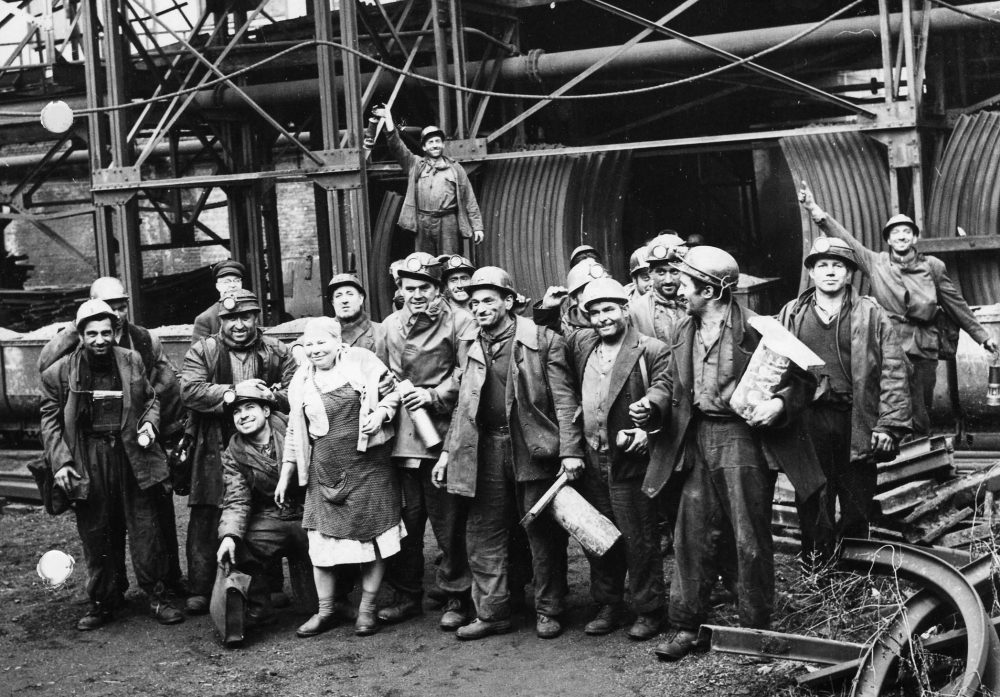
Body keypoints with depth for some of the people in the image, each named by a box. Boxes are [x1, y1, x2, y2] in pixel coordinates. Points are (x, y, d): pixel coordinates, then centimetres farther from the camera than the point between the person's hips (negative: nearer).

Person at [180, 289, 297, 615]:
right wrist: (234, 392, -17)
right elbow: (190, 390, -11)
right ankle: (199, 591, 6)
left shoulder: (277, 353, 8)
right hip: (216, 451, -1)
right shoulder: (202, 352, 4)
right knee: (206, 522, -1)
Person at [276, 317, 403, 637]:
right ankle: (325, 610, 15)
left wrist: (381, 412, -15)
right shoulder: (301, 382, 8)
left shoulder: (362, 361, -2)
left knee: (372, 536, 1)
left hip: (368, 467, -3)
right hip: (324, 471, 3)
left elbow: (393, 391, 4)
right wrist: (286, 475, 13)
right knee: (322, 539, 2)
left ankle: (367, 608, 14)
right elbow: (295, 433, 14)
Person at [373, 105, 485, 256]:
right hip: (423, 222, 1)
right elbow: (397, 147, 5)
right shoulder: (415, 165, 14)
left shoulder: (455, 168, 12)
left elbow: (469, 199, 10)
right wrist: (388, 118, -4)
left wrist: (477, 226, 4)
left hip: (447, 221, -1)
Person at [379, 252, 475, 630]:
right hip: (401, 435, 4)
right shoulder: (390, 326, 14)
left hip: (442, 435, -4)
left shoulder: (458, 322, -2)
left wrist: (434, 395, -15)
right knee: (405, 517, 9)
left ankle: (457, 596, 11)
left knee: (448, 520, 0)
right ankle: (406, 595, 21)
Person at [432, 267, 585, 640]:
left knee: (543, 533, 4)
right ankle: (491, 612, 14)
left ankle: (548, 611, 15)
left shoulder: (544, 341, -3)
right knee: (485, 535, 5)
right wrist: (448, 450, 11)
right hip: (484, 448, 4)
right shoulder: (469, 344, 11)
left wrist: (570, 450, -13)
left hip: (533, 446, -4)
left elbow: (564, 399, -6)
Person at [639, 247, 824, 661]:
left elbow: (802, 379, -7)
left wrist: (780, 403, -25)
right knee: (693, 532, 5)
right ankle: (686, 626, 13)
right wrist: (652, 401, 2)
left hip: (744, 438, -6)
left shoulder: (755, 330, -11)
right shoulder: (684, 331, 10)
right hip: (698, 440, 6)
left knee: (749, 538, 2)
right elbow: (674, 380, 20)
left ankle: (756, 631, 14)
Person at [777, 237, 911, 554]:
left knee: (857, 510, 7)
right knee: (812, 508, 6)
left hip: (856, 427, -1)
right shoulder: (790, 315, 9)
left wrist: (890, 424, -8)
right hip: (808, 423, 1)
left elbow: (893, 370, -1)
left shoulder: (871, 315, 4)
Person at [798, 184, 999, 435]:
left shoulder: (933, 266, 7)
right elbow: (845, 239, -1)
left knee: (920, 419, 2)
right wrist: (814, 210, -11)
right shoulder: (877, 263, 6)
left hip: (922, 351, 0)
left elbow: (956, 304, 15)